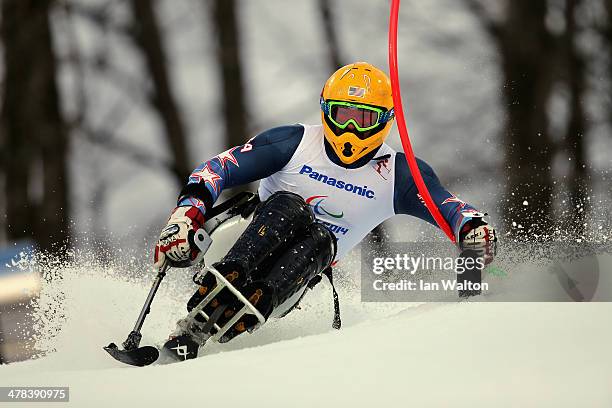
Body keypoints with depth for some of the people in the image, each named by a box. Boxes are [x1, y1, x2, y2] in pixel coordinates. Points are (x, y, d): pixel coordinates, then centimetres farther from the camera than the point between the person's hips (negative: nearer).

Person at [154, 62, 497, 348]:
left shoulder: (396, 174, 3)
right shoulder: (296, 143, -3)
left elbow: (447, 206, -6)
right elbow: (218, 170, -7)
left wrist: (473, 226, -30)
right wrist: (186, 216, -23)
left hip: (300, 270, 2)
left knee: (320, 241, -31)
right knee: (290, 206, -30)